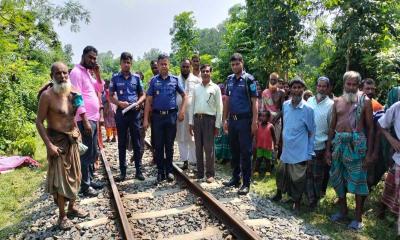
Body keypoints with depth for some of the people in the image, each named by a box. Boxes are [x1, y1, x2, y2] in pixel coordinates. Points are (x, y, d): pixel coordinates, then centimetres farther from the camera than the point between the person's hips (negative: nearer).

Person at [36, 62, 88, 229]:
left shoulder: (72, 92, 3)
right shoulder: (47, 95, -16)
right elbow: (39, 122, -15)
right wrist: (49, 144, -20)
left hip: (72, 139, 7)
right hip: (57, 140, -6)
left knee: (74, 175, 16)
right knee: (60, 178, 1)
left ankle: (72, 207, 34)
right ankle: (62, 216, 16)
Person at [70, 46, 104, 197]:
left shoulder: (88, 72, 16)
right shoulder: (76, 72, -12)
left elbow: (100, 89, 18)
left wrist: (97, 74, 4)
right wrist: (85, 121, -22)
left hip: (93, 119, 9)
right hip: (85, 120, -9)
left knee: (93, 153, 15)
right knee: (86, 154, -2)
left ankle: (88, 180, 27)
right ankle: (85, 186, 8)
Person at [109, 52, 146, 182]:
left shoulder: (136, 77, 6)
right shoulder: (115, 78, 3)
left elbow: (143, 94, 10)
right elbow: (110, 96, 4)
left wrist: (138, 102, -10)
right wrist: (120, 103, -14)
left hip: (135, 113, 1)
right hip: (121, 113, -1)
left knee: (137, 143, 5)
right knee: (122, 143, 6)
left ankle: (139, 170, 15)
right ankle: (122, 171, 16)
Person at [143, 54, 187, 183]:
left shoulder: (175, 80, 4)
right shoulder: (154, 80, 4)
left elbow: (184, 95, 12)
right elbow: (148, 100, 3)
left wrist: (182, 110, -2)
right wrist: (146, 119, -3)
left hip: (171, 115, 0)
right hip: (157, 116, 0)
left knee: (169, 145, 8)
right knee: (158, 145, 5)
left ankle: (169, 171, 19)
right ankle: (160, 171, 17)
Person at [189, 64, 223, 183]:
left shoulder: (215, 88, 2)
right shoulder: (196, 88, 12)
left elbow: (219, 107, -1)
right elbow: (192, 106, 12)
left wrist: (217, 125, -5)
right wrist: (190, 122, 6)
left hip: (209, 119, -4)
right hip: (197, 118, 4)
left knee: (209, 148, -2)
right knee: (198, 147, 9)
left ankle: (210, 174, 9)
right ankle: (200, 173, 19)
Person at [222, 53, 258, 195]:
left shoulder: (249, 79, -6)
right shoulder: (229, 79, 10)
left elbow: (254, 102, -8)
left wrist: (254, 122, -14)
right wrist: (225, 119, 10)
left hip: (244, 120, -5)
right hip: (232, 119, 6)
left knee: (245, 151, -1)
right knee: (234, 150, 13)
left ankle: (246, 183, 8)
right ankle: (235, 178, 26)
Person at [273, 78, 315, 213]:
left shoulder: (308, 109, -13)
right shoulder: (285, 105, 0)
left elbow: (312, 133, -7)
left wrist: (309, 153, -8)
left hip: (299, 152, -5)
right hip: (285, 149, 5)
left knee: (297, 179, 7)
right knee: (281, 174, 20)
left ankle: (297, 203, 27)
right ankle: (279, 194, 43)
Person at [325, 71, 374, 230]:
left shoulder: (365, 101, -2)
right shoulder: (337, 101, 10)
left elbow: (370, 128, -3)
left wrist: (369, 153, -8)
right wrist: (328, 149, 8)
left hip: (356, 143, -4)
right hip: (338, 142, 5)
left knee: (358, 180, 2)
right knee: (338, 178, 13)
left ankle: (358, 218, 16)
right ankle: (343, 211, 31)